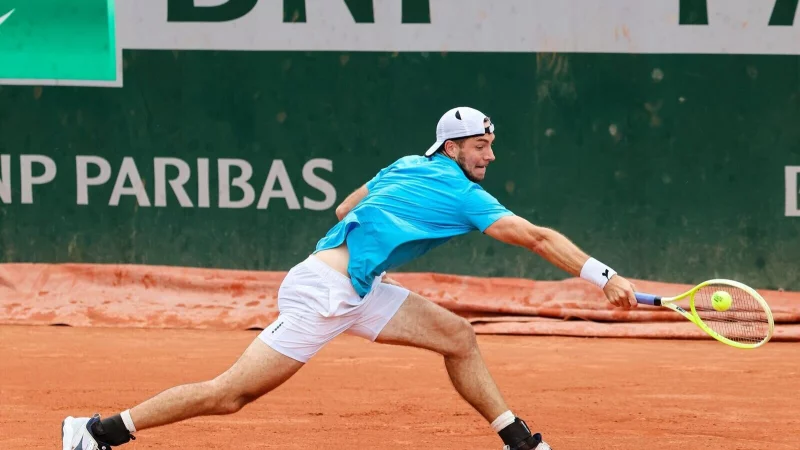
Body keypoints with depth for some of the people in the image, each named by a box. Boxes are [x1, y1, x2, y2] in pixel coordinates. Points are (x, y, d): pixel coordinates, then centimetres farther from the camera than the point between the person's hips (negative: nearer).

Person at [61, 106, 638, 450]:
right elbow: (537, 237, -15)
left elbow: (344, 210, 25)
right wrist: (605, 277, -15)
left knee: (458, 336, 6)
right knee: (229, 394, -9)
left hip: (357, 290, 10)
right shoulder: (460, 194, -11)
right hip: (323, 291, -10)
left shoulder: (406, 168, 13)